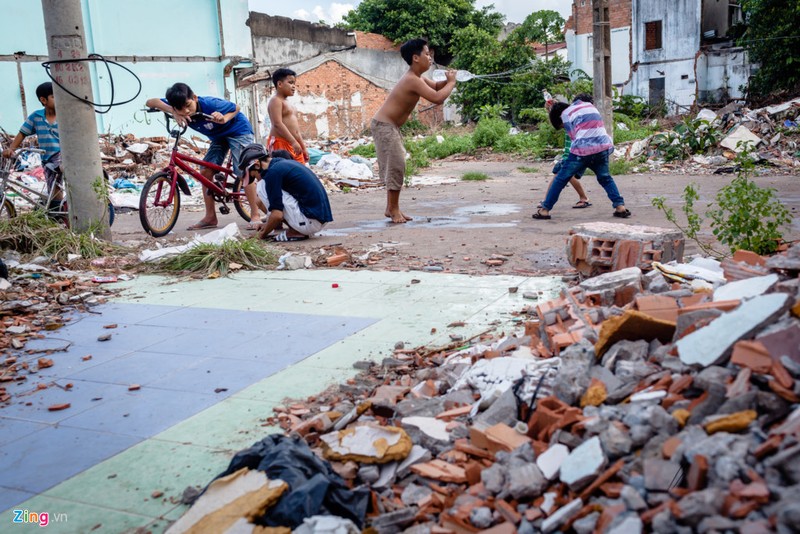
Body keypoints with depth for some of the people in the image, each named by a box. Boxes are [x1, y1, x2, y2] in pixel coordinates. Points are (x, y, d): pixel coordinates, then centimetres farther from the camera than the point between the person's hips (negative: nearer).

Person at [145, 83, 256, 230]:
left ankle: (255, 215, -15)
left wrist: (224, 119, -37)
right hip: (219, 136, 7)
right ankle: (210, 217, 3)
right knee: (205, 171, -4)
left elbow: (236, 108, -17)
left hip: (239, 130, -6)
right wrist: (172, 111, -38)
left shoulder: (210, 104, -32)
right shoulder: (178, 108, -19)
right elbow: (150, 102, -23)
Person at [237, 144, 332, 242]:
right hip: (322, 218, 9)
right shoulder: (287, 163, 17)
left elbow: (277, 215, -15)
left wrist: (263, 233, 2)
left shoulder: (273, 172, -11)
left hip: (311, 221, -9)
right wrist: (269, 224, 32)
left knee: (262, 187, -2)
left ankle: (294, 232, -2)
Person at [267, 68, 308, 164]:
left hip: (294, 145, 10)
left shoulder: (288, 105, 23)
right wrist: (293, 142, -25)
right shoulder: (276, 101, -6)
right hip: (280, 143, -10)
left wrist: (303, 147, 23)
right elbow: (277, 124, -19)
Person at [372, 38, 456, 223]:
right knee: (396, 166, -9)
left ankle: (392, 208, 18)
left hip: (390, 126, 10)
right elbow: (437, 98, -29)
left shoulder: (417, 78, 10)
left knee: (396, 166, 12)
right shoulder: (412, 80, -22)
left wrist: (448, 81, 2)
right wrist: (451, 82, -12)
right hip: (384, 125, -10)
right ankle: (393, 209, -1)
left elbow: (436, 86, 24)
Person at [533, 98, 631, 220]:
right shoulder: (590, 105, 24)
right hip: (603, 146, 5)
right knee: (605, 178, 20)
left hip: (583, 150, -5)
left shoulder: (565, 114, 6)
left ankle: (544, 210, 7)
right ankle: (620, 206, 8)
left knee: (561, 179, 5)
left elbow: (573, 137, 3)